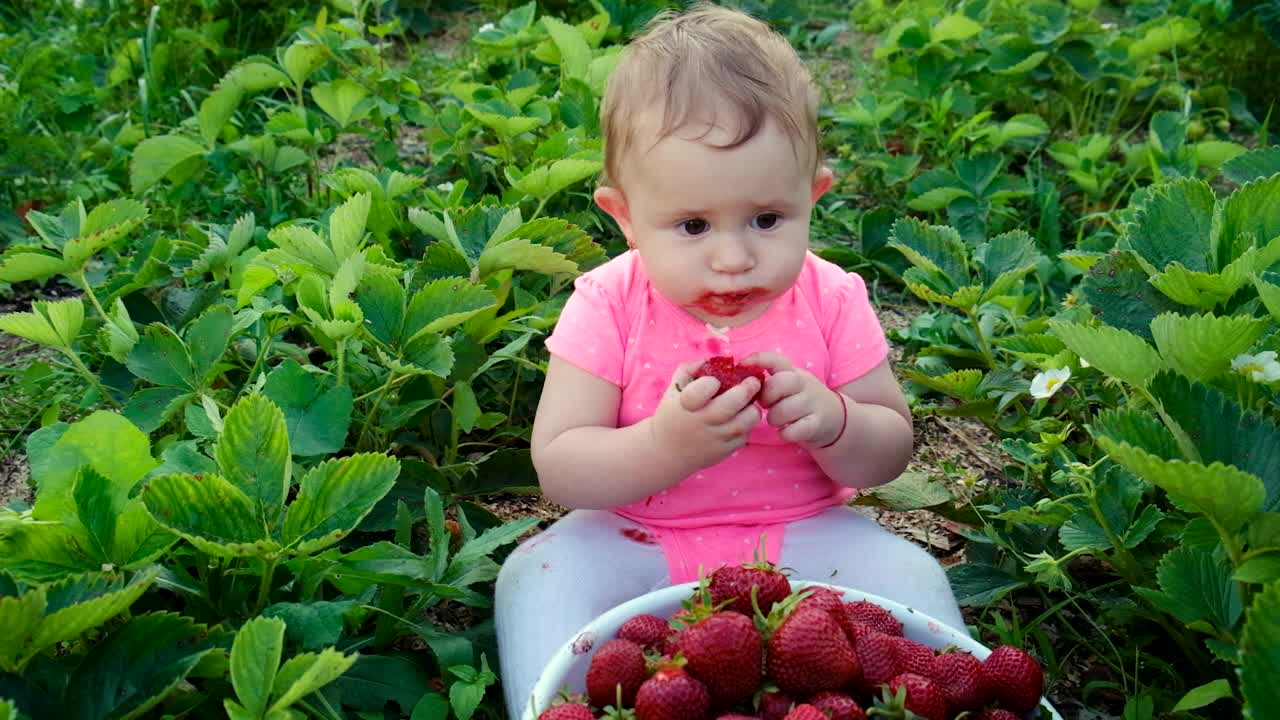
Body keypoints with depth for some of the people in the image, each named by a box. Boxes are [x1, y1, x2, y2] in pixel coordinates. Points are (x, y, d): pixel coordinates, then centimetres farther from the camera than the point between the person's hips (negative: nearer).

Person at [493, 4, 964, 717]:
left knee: (909, 574, -19)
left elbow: (893, 451, -3)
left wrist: (831, 422, -27)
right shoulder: (609, 308, -15)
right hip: (638, 542, -1)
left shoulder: (832, 302, -10)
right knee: (537, 574, -23)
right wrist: (664, 445, -38)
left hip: (800, 534, 1)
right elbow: (559, 471, -19)